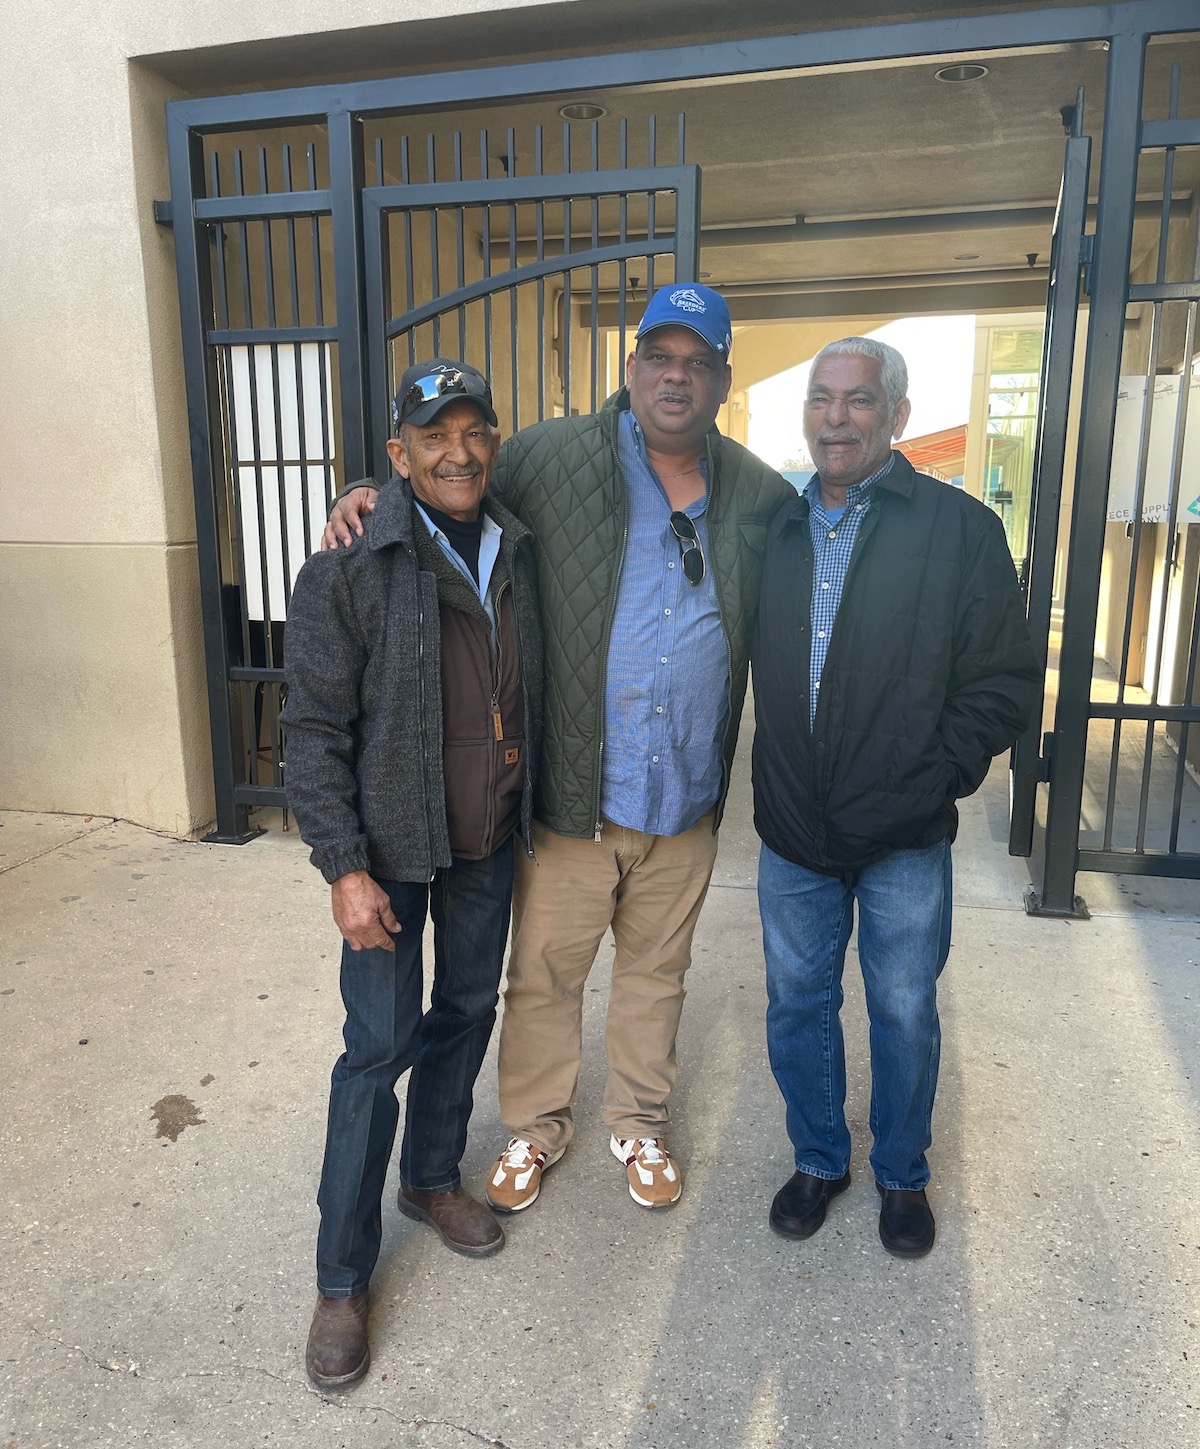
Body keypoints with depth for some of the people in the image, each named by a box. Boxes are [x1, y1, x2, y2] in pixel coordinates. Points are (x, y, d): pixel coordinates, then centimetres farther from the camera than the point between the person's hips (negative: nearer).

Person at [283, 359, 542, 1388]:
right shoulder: (349, 572, -14)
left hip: (491, 841, 5)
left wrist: (532, 809, 11)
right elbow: (315, 733, -13)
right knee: (379, 1048, 1)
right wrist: (346, 869, -17)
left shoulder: (521, 555, 2)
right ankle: (342, 1277, 20)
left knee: (467, 1013, 18)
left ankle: (433, 1178, 43)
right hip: (392, 848, -5)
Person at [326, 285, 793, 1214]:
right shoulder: (552, 458, -6)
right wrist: (371, 502, -14)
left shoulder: (762, 499, 3)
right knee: (544, 973, 12)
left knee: (656, 971, 20)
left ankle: (639, 1123, 43)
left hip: (688, 799, 3)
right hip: (572, 791, -2)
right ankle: (537, 1126, 38)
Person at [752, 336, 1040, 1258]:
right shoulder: (778, 530, 6)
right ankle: (819, 1161, 39)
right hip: (793, 834, 4)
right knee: (798, 1006, 16)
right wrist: (779, 787, 4)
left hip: (904, 840, -3)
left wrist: (939, 776, -13)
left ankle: (903, 1176, 38)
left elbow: (1005, 680, -6)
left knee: (905, 1016, 14)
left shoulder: (961, 529, -6)